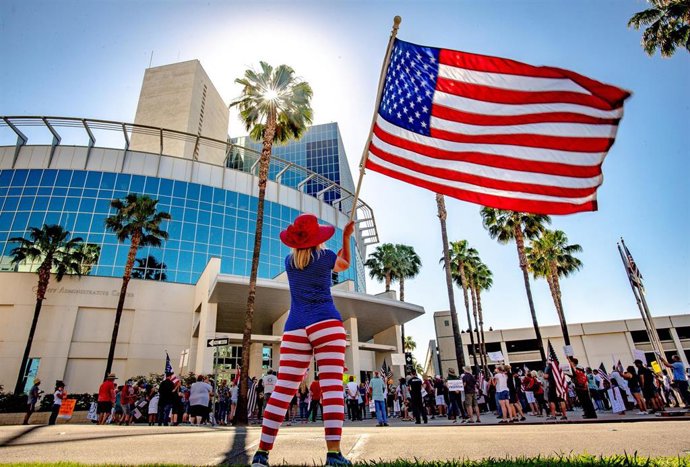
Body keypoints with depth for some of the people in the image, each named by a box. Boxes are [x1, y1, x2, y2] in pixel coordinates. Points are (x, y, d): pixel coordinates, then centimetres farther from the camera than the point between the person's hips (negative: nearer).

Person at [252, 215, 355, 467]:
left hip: (295, 328, 5)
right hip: (325, 323, -4)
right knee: (332, 386, -8)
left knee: (283, 390, 4)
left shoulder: (289, 261, 15)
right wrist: (346, 237, 34)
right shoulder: (325, 256, 2)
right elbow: (345, 265, 24)